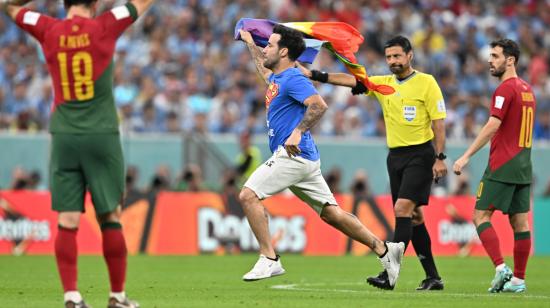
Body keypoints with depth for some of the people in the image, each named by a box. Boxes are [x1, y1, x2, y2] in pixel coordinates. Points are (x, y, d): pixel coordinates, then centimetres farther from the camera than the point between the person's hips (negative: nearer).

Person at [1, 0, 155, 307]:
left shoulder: (49, 30, 1)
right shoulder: (104, 27, -5)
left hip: (63, 137, 2)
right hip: (102, 135, -2)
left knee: (67, 222, 0)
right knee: (111, 219, 5)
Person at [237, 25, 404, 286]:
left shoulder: (293, 78, -9)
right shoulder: (277, 78, 20)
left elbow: (318, 105, -25)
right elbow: (264, 69, 46)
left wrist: (297, 132, -35)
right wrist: (250, 43, 54)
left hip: (293, 155, -10)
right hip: (302, 159, 10)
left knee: (248, 195, -14)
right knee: (331, 213, 9)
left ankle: (269, 260, -15)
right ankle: (384, 250, 10)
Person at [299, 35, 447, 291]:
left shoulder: (426, 83, -5)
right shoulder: (383, 84, 10)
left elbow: (439, 123, -7)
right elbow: (351, 80, 1)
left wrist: (440, 158, -13)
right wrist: (313, 75, -10)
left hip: (420, 155, -7)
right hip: (395, 155, 7)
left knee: (403, 209, -17)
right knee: (413, 216, 7)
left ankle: (389, 274, -22)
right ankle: (432, 277, 13)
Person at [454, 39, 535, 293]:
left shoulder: (506, 89, -12)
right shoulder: (527, 89, 15)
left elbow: (493, 126, -21)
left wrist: (467, 156, -21)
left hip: (502, 167, -8)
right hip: (523, 166, 8)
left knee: (481, 215, -5)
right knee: (519, 221, 6)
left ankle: (501, 267, -16)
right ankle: (518, 279, 6)